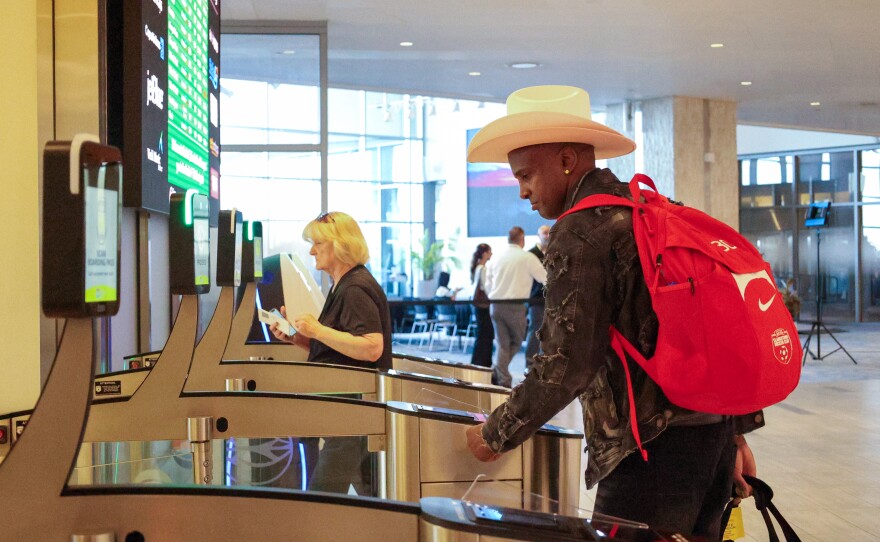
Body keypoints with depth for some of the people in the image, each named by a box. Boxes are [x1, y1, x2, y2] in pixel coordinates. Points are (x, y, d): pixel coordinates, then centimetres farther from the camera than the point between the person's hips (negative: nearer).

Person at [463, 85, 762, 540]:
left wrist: (495, 436, -3)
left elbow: (565, 367, -17)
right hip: (716, 432, 9)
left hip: (656, 447, -9)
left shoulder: (578, 234, -12)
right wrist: (737, 430, 19)